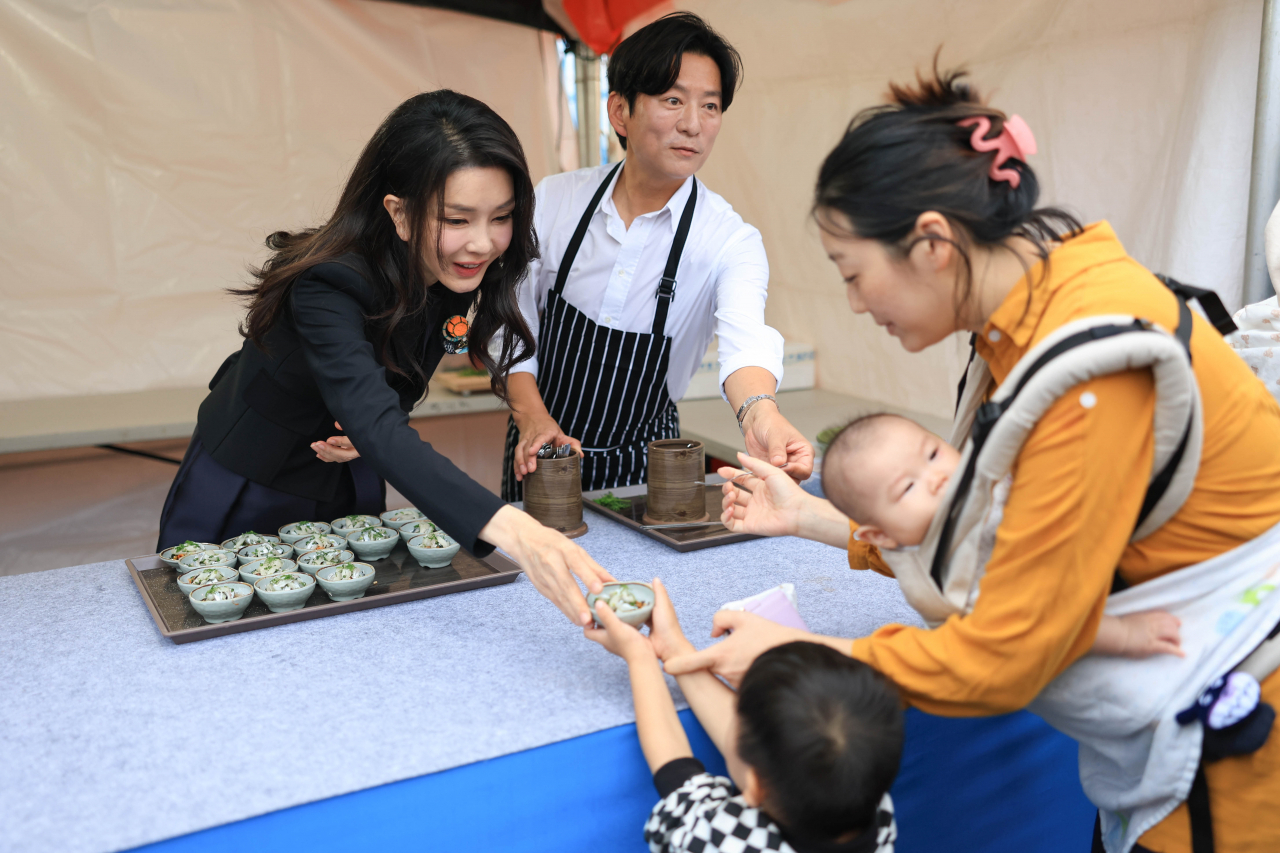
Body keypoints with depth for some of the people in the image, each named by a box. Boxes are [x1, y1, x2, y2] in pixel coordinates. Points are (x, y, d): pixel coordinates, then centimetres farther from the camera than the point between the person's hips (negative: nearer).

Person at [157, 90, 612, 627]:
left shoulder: (459, 276, -15)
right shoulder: (328, 288, -36)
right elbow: (376, 429, -52)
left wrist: (376, 432, -23)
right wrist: (512, 531, -67)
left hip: (350, 490, 5)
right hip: (241, 498, -5)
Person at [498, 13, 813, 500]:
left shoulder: (731, 242, -13)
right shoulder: (553, 201, -5)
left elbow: (743, 339, -32)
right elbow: (514, 323, 0)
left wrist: (759, 415, -53)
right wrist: (532, 417, -16)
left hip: (645, 465, -1)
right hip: (540, 451, 1)